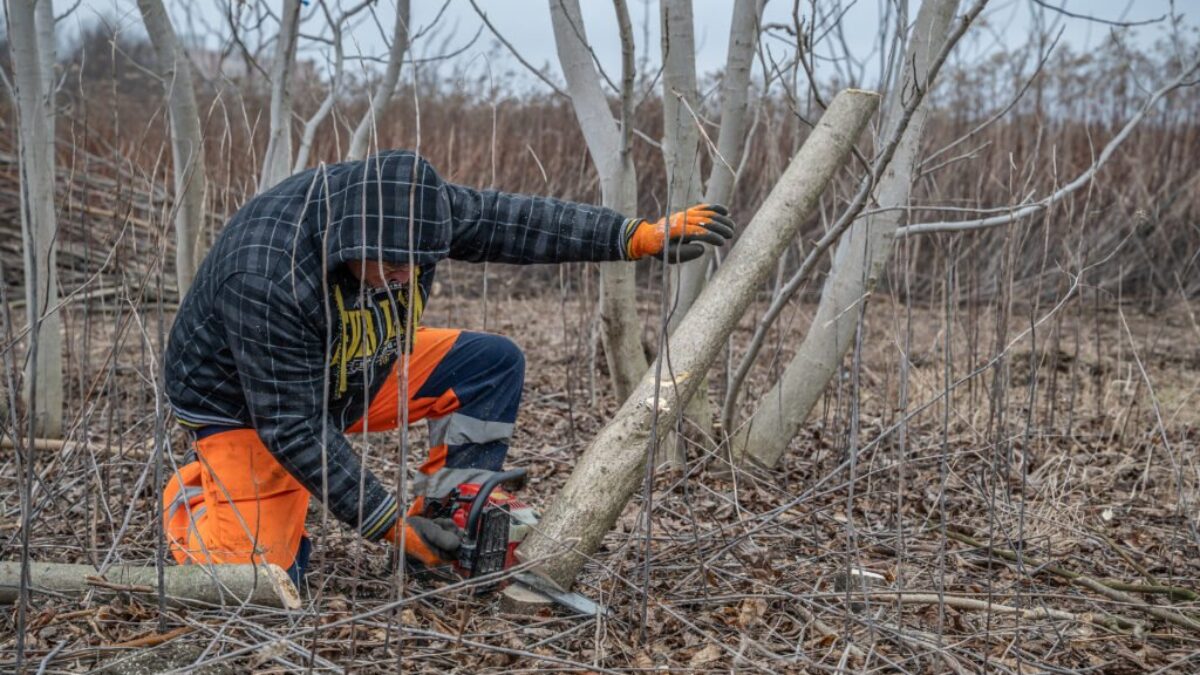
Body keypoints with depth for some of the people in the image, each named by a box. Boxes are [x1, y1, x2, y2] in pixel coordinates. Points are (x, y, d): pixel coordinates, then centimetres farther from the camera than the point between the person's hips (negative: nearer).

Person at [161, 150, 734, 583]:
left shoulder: (403, 207, -22)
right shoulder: (266, 278, -39)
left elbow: (514, 221, -13)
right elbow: (294, 427, -33)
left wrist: (642, 236, -18)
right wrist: (391, 526, -29)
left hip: (353, 373, 6)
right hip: (245, 406, -6)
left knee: (494, 363, -8)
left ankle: (449, 522, -3)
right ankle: (193, 498, 14)